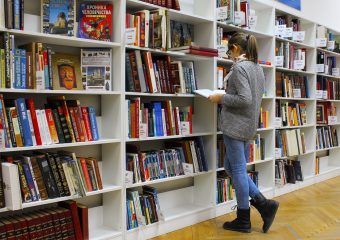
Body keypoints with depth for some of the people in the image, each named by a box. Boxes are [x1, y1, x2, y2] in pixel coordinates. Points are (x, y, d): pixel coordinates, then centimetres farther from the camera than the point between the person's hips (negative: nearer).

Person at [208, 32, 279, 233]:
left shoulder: (239, 67, -15)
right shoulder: (258, 67, 13)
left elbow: (244, 99, -23)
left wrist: (221, 98, -11)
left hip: (236, 125, -9)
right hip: (249, 125, 9)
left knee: (237, 169, 0)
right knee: (232, 167, 17)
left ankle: (243, 220, 12)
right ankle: (263, 203, 12)